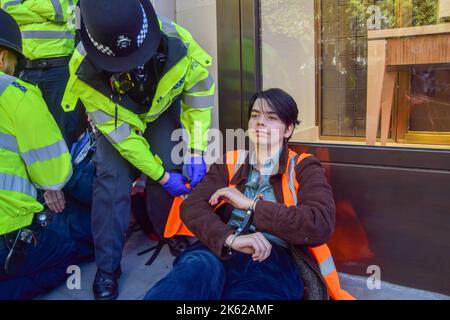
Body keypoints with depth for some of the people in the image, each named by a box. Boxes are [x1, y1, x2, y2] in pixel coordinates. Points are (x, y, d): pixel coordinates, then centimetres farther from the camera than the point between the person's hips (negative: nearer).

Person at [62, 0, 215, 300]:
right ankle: (107, 267, -1)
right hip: (116, 118, -1)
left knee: (172, 169, -13)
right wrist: (161, 176, -23)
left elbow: (200, 95, -19)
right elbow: (120, 134, -28)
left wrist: (196, 151, -23)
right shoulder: (85, 70, -36)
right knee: (112, 180, -16)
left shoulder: (177, 41, -35)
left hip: (162, 109, 2)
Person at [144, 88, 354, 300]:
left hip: (274, 257, -1)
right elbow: (191, 206, 2)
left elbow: (321, 225, -8)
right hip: (221, 250, 2)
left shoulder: (303, 168, 11)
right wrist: (230, 238, -19)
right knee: (196, 268, -35)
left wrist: (250, 204, -8)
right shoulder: (230, 163, 18)